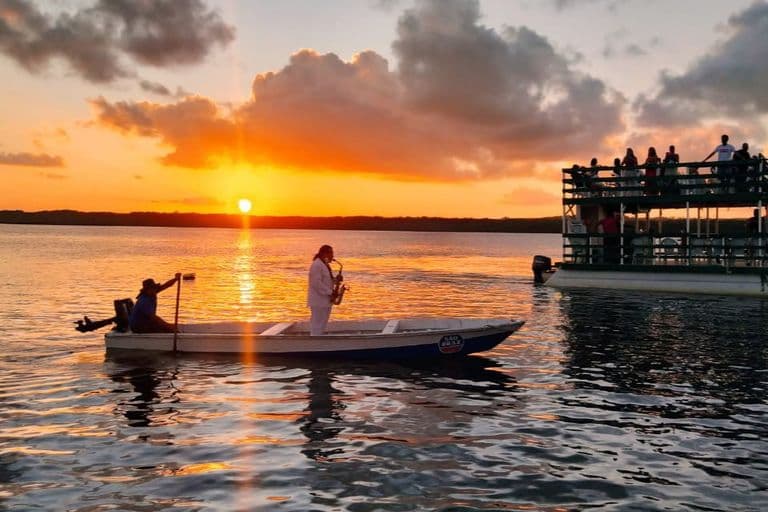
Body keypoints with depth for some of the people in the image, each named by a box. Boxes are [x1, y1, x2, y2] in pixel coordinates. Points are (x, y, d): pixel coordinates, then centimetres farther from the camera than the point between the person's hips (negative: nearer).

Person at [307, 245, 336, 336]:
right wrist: (330, 292, -21)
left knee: (322, 325, 12)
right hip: (318, 300, -10)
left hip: (325, 300, 10)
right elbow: (317, 283, -23)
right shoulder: (317, 265, -16)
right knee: (317, 325, -7)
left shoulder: (325, 265, 17)